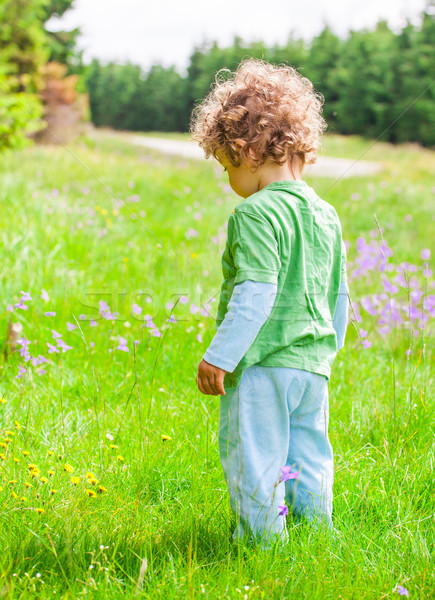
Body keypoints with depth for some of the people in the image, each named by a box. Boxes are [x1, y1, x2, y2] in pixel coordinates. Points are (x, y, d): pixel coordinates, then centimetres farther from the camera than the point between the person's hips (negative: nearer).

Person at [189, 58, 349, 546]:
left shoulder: (257, 213, -14)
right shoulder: (326, 215, 12)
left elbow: (256, 291, -22)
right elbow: (339, 294, 19)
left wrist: (220, 356, -19)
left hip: (262, 362, -8)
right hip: (313, 362, 8)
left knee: (253, 455, 1)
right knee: (308, 451, 16)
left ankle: (263, 536, 5)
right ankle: (316, 527, 23)